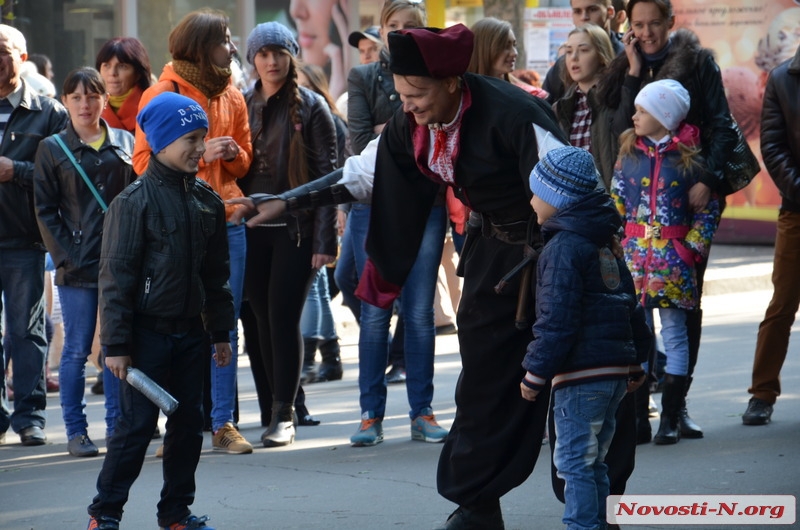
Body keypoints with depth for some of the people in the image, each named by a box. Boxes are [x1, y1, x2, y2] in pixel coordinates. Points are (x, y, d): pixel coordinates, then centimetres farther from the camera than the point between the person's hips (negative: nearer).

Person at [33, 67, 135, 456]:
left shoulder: (126, 144, 9)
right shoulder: (53, 149, 4)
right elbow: (45, 210, 1)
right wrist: (65, 256, -8)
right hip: (76, 265, -2)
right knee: (77, 349, 0)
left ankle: (117, 426, 11)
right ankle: (76, 431, 5)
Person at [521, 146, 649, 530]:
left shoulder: (563, 248, -13)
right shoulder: (604, 245, 16)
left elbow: (557, 318, -18)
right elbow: (630, 306, 20)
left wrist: (536, 371, -14)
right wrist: (636, 363, 26)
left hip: (581, 374, -9)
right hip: (617, 367, 9)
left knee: (574, 463, -5)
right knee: (593, 462, 16)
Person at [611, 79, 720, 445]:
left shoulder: (689, 156, -3)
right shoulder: (629, 152, 6)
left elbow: (708, 209, 0)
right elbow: (616, 202, 9)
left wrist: (691, 248, -8)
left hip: (672, 254, -3)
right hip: (633, 251, 3)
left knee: (674, 332, 1)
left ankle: (670, 418, 4)